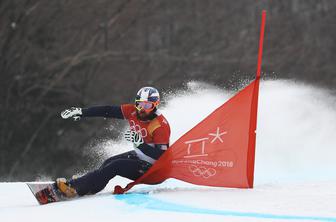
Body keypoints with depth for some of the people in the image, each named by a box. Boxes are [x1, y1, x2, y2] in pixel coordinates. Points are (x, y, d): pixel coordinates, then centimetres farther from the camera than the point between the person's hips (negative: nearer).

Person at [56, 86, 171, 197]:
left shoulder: (161, 126, -26)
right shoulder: (133, 111, -8)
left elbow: (161, 156, -29)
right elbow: (108, 111, -7)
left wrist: (140, 143, -39)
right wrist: (81, 112, -11)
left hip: (151, 168, -8)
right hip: (138, 155, 8)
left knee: (115, 166, -21)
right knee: (108, 163, -8)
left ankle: (75, 187, -23)